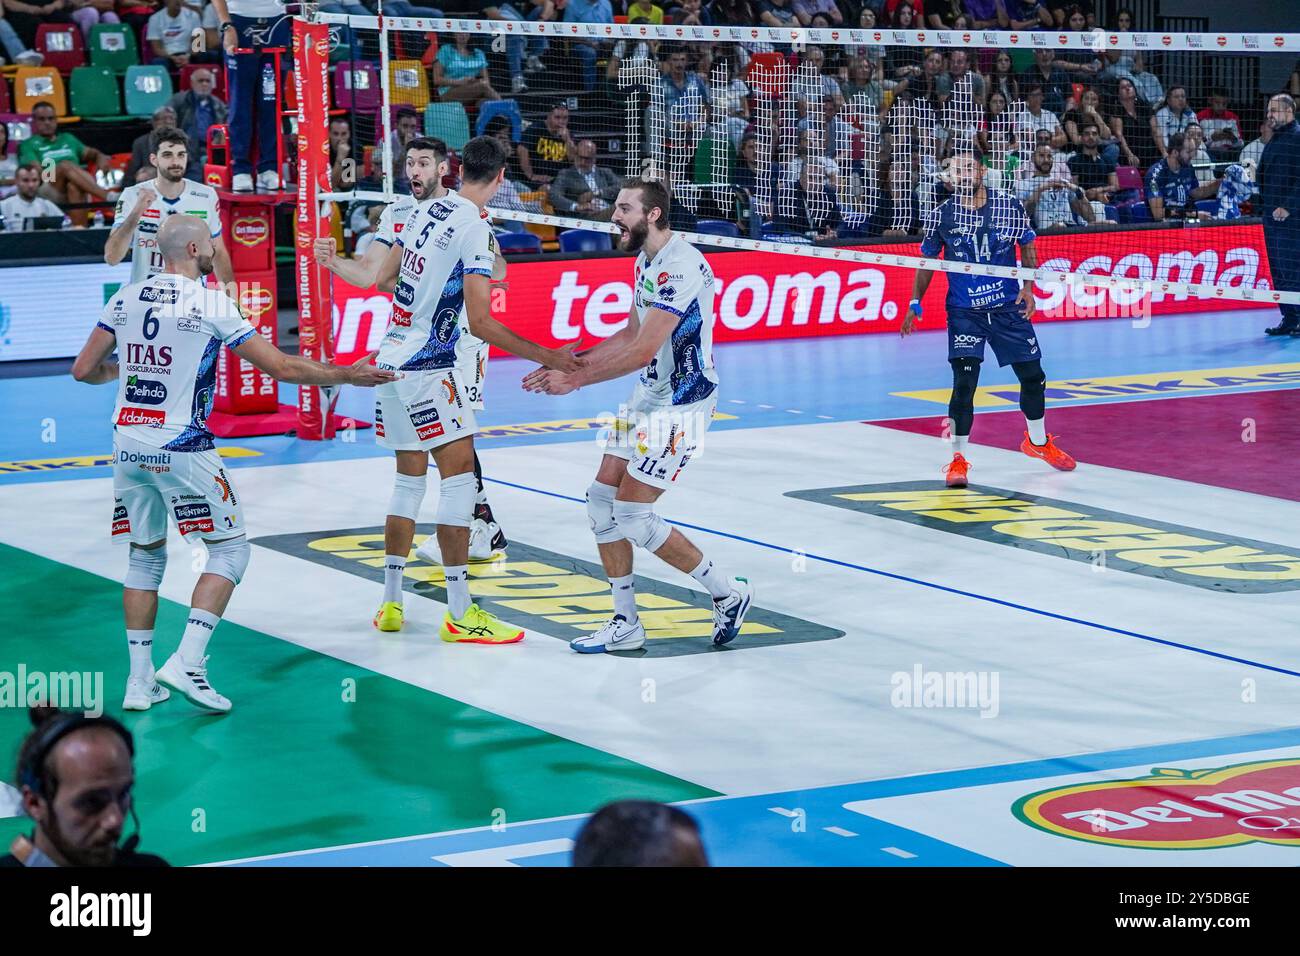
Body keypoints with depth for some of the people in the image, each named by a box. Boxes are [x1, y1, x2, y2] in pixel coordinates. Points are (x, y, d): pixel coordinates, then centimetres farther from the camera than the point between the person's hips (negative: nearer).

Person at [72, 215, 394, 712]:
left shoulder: (126, 298, 6)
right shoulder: (211, 303, -8)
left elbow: (84, 370, 10)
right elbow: (282, 367, -8)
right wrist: (348, 375, 2)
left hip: (128, 446, 6)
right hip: (182, 448, -5)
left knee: (145, 555, 17)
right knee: (230, 549, 6)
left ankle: (140, 680, 12)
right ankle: (187, 662, -8)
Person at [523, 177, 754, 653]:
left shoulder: (682, 266, -22)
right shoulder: (645, 261, 10)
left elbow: (643, 351, -25)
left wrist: (575, 380, -21)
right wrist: (569, 361, 11)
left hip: (682, 404, -10)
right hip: (646, 400, 10)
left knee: (631, 515, -10)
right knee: (601, 502, 5)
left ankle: (728, 592, 6)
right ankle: (626, 625, 13)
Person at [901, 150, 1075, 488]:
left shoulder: (1009, 206, -5)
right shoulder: (942, 215, -6)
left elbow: (1028, 247, 7)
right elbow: (927, 261, 5)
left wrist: (1028, 288, -5)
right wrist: (915, 304, 1)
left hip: (1009, 307, 2)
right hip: (964, 311, -2)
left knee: (1033, 376, 11)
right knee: (964, 382, -15)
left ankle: (1038, 441, 35)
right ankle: (958, 458, -4)